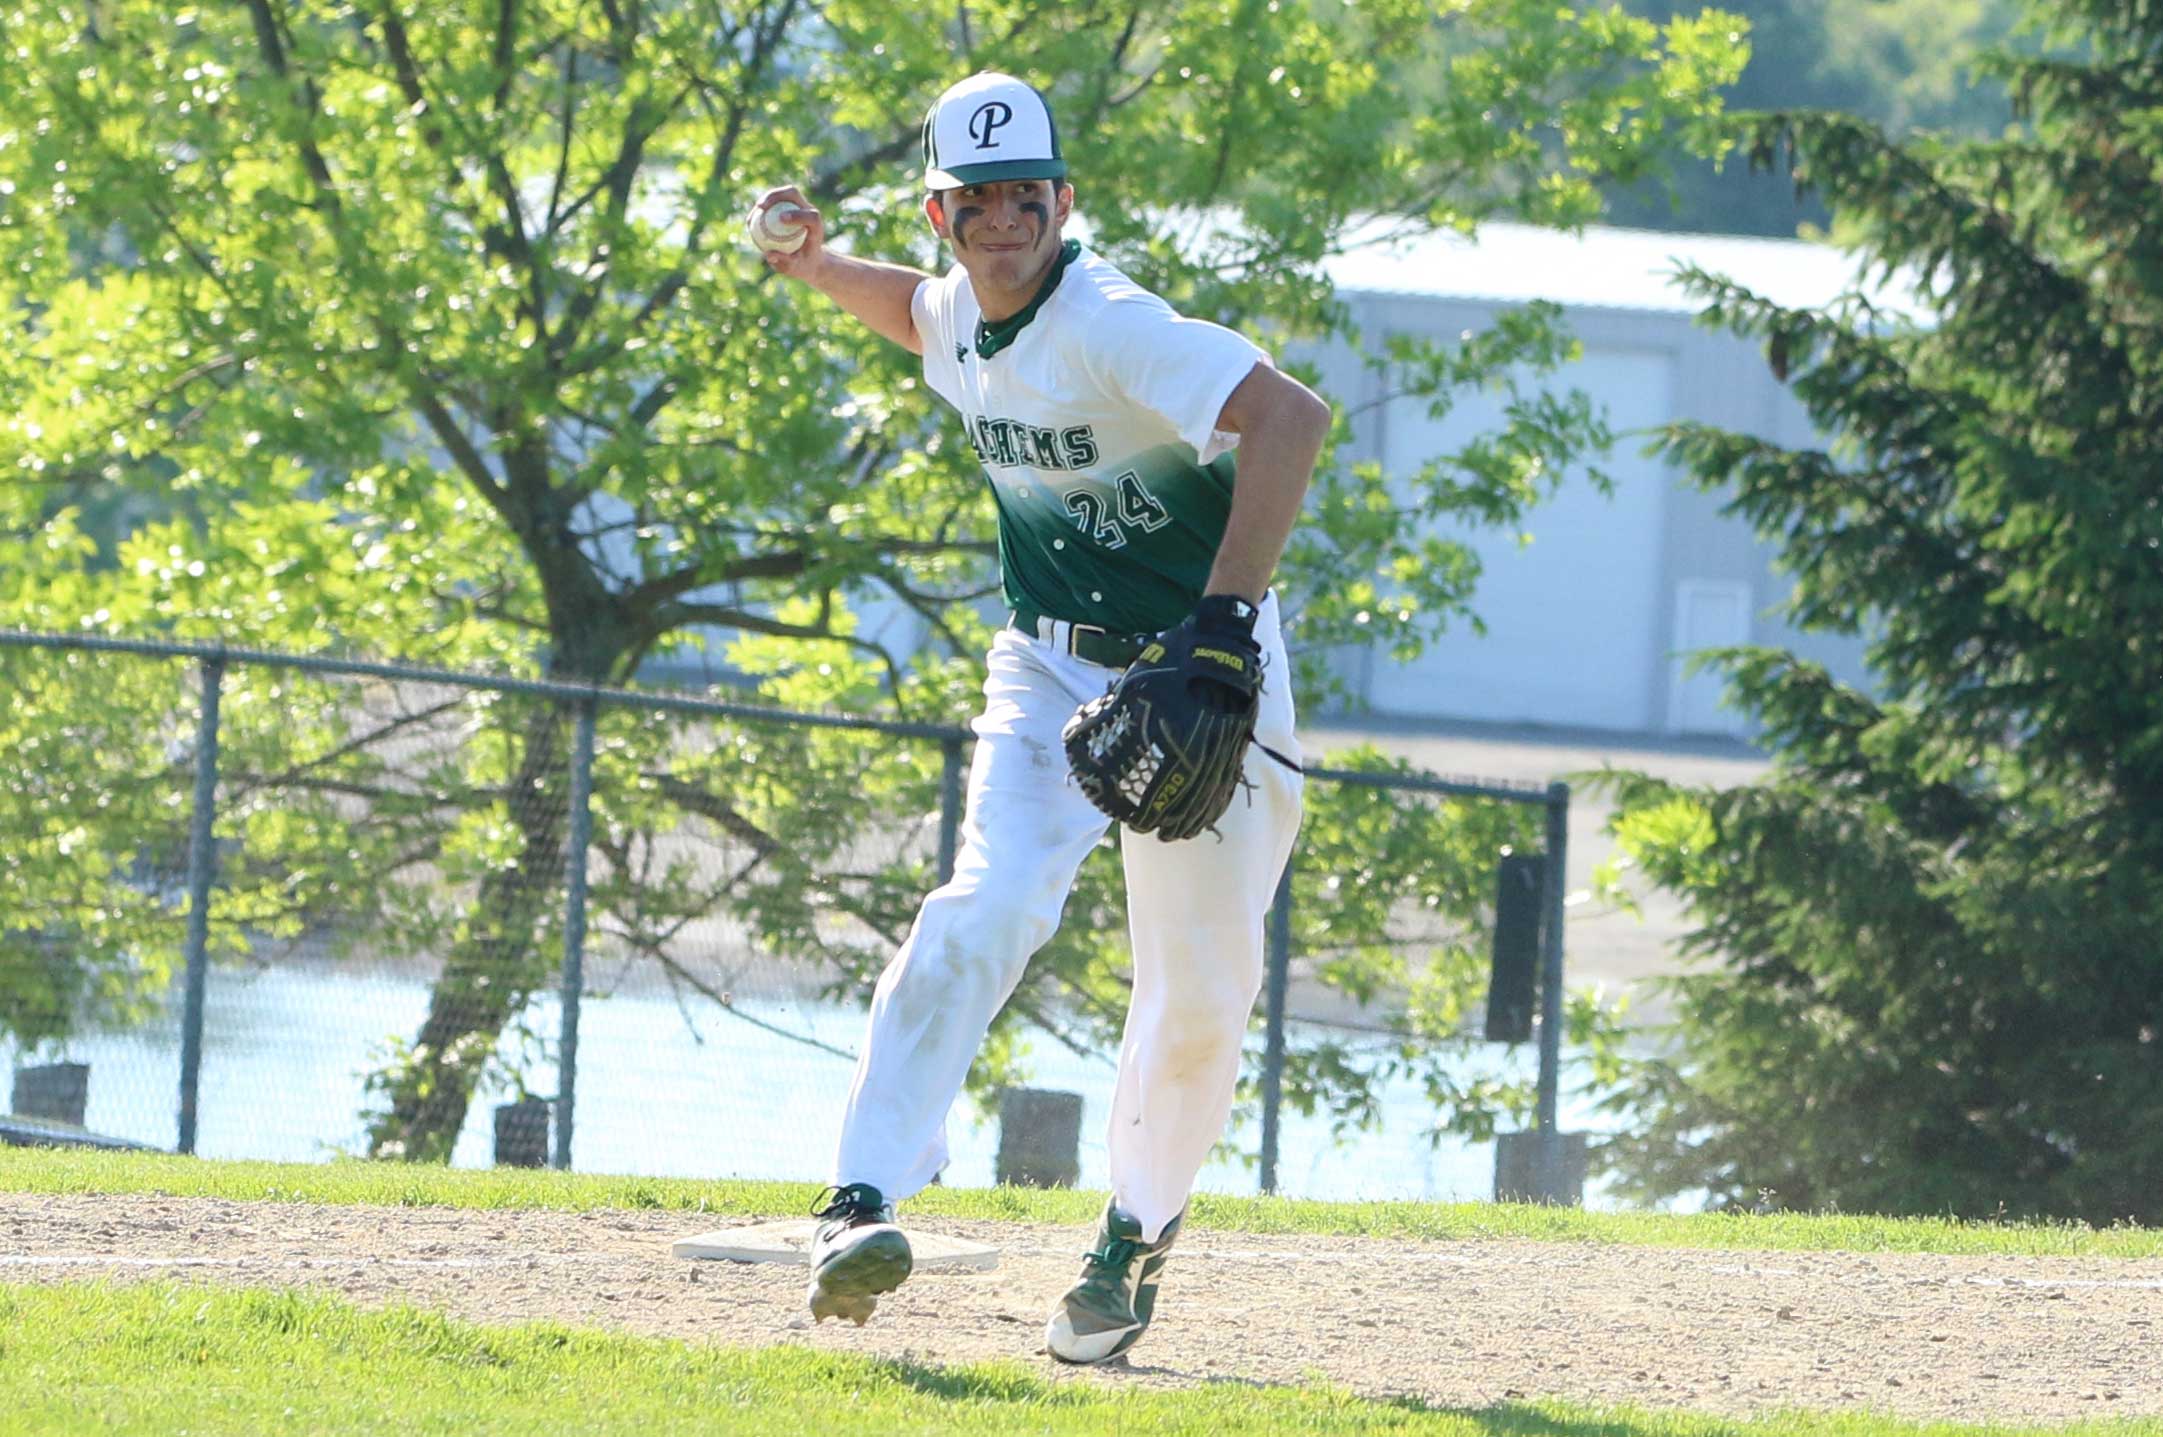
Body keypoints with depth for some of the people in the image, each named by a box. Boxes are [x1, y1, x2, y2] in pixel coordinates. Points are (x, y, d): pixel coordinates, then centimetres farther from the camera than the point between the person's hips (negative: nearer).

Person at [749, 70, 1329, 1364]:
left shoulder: (1107, 325, -25)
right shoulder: (958, 317, 0)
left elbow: (1290, 418, -39)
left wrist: (1221, 627, -44)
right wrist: (816, 264, 8)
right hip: (1053, 676, 4)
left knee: (1201, 992, 2)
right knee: (987, 908, -20)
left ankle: (1139, 1232, 26)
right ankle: (863, 1200, -28)